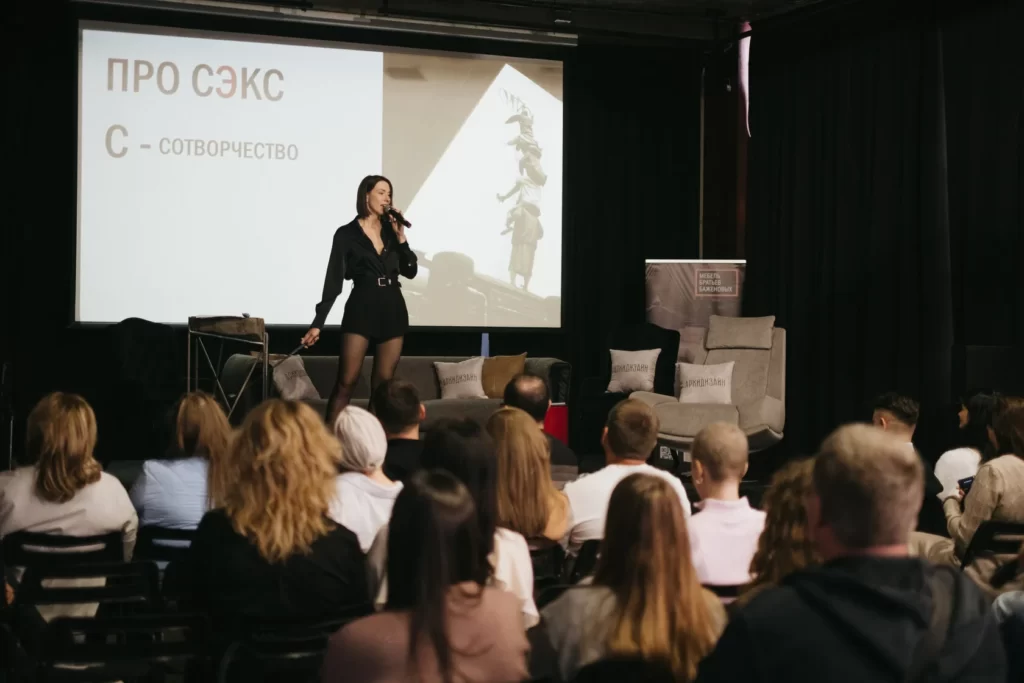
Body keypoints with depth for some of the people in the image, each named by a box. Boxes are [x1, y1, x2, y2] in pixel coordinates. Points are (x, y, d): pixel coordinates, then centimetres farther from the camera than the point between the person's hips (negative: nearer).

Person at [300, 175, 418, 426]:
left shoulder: (391, 230, 11)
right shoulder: (346, 234, -1)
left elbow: (410, 271, 7)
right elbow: (334, 281, -5)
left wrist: (401, 237, -3)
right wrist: (317, 323, -10)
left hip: (393, 309, 4)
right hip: (361, 310, -4)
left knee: (383, 383, 5)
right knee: (346, 381, -9)